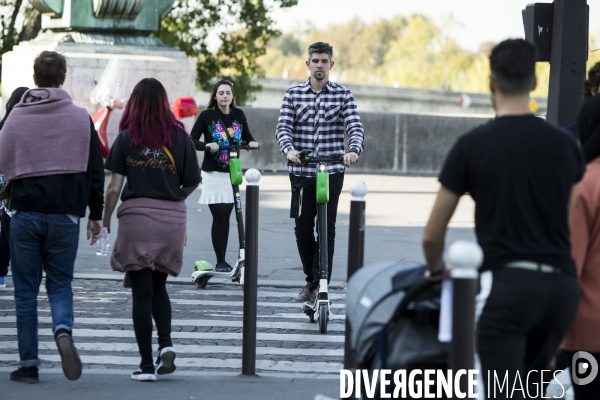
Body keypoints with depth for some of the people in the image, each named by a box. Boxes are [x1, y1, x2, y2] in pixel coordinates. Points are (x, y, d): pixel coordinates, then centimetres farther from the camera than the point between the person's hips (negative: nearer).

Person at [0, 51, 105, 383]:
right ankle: (63, 331, -18)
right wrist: (95, 214, 12)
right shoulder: (80, 117, 1)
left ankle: (28, 363, 7)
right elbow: (95, 170, 4)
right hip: (65, 215, 1)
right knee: (60, 284, 12)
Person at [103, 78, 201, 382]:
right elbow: (192, 182, 3)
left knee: (141, 293, 3)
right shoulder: (179, 137, 1)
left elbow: (114, 187, -5)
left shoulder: (126, 138, -3)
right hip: (171, 219, 2)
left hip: (136, 216, -2)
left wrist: (105, 219, 8)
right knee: (158, 286, 21)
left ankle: (147, 365, 0)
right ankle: (165, 344, 0)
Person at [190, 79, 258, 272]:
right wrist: (206, 146, -25)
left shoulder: (238, 115, 6)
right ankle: (220, 261, -2)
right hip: (213, 174, -4)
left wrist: (252, 142, -8)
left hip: (232, 172, 4)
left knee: (226, 217, 6)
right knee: (219, 217, -7)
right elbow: (192, 140, -6)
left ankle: (223, 259, 10)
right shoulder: (207, 116, -5)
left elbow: (247, 137, 15)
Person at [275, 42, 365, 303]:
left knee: (326, 230, -4)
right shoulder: (293, 94, 6)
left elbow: (355, 127, -7)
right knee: (302, 229, 6)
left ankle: (320, 286, 0)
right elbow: (283, 126, -3)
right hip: (301, 172, 2)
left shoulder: (343, 95, 3)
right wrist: (289, 149, -24)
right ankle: (311, 279, 24)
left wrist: (354, 150, -28)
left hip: (332, 171, -2)